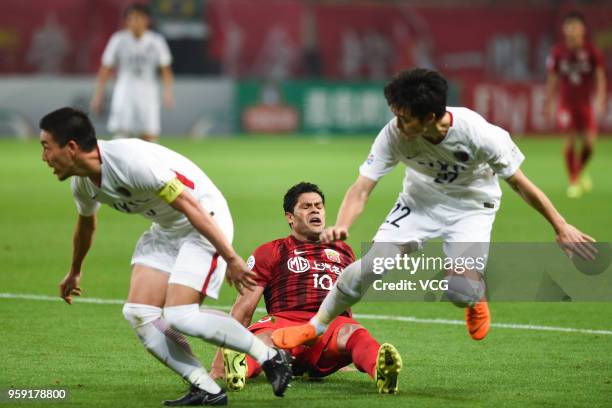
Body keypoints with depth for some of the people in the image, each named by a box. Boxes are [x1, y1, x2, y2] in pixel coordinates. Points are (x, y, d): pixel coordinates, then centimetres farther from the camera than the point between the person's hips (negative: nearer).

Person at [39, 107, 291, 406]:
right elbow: (86, 224, 23)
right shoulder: (82, 183, -1)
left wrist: (230, 258, -28)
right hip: (165, 230, 9)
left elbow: (189, 205, -29)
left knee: (179, 316, -20)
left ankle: (272, 359, -4)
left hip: (205, 223, -9)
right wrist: (74, 272, 39)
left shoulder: (132, 160, -30)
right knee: (138, 314, -7)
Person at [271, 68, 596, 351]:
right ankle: (315, 327, 4)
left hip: (472, 207, -2)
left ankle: (476, 299, 16)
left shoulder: (478, 134, -33)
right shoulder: (394, 135, -27)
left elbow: (519, 183, -20)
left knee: (460, 290, -24)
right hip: (421, 200, 2)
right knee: (373, 262, -17)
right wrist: (341, 226, -45)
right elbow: (362, 187, -25)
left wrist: (560, 227, -13)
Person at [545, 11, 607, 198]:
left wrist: (600, 100, -12)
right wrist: (548, 103, 8)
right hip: (567, 103, 0)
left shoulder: (591, 51, -6)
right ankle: (573, 181, 4)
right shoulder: (558, 52, -3)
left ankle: (580, 171, 24)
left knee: (589, 142, -6)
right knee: (570, 141, -9)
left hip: (586, 102, 0)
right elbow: (552, 79, 6)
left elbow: (600, 77, -2)